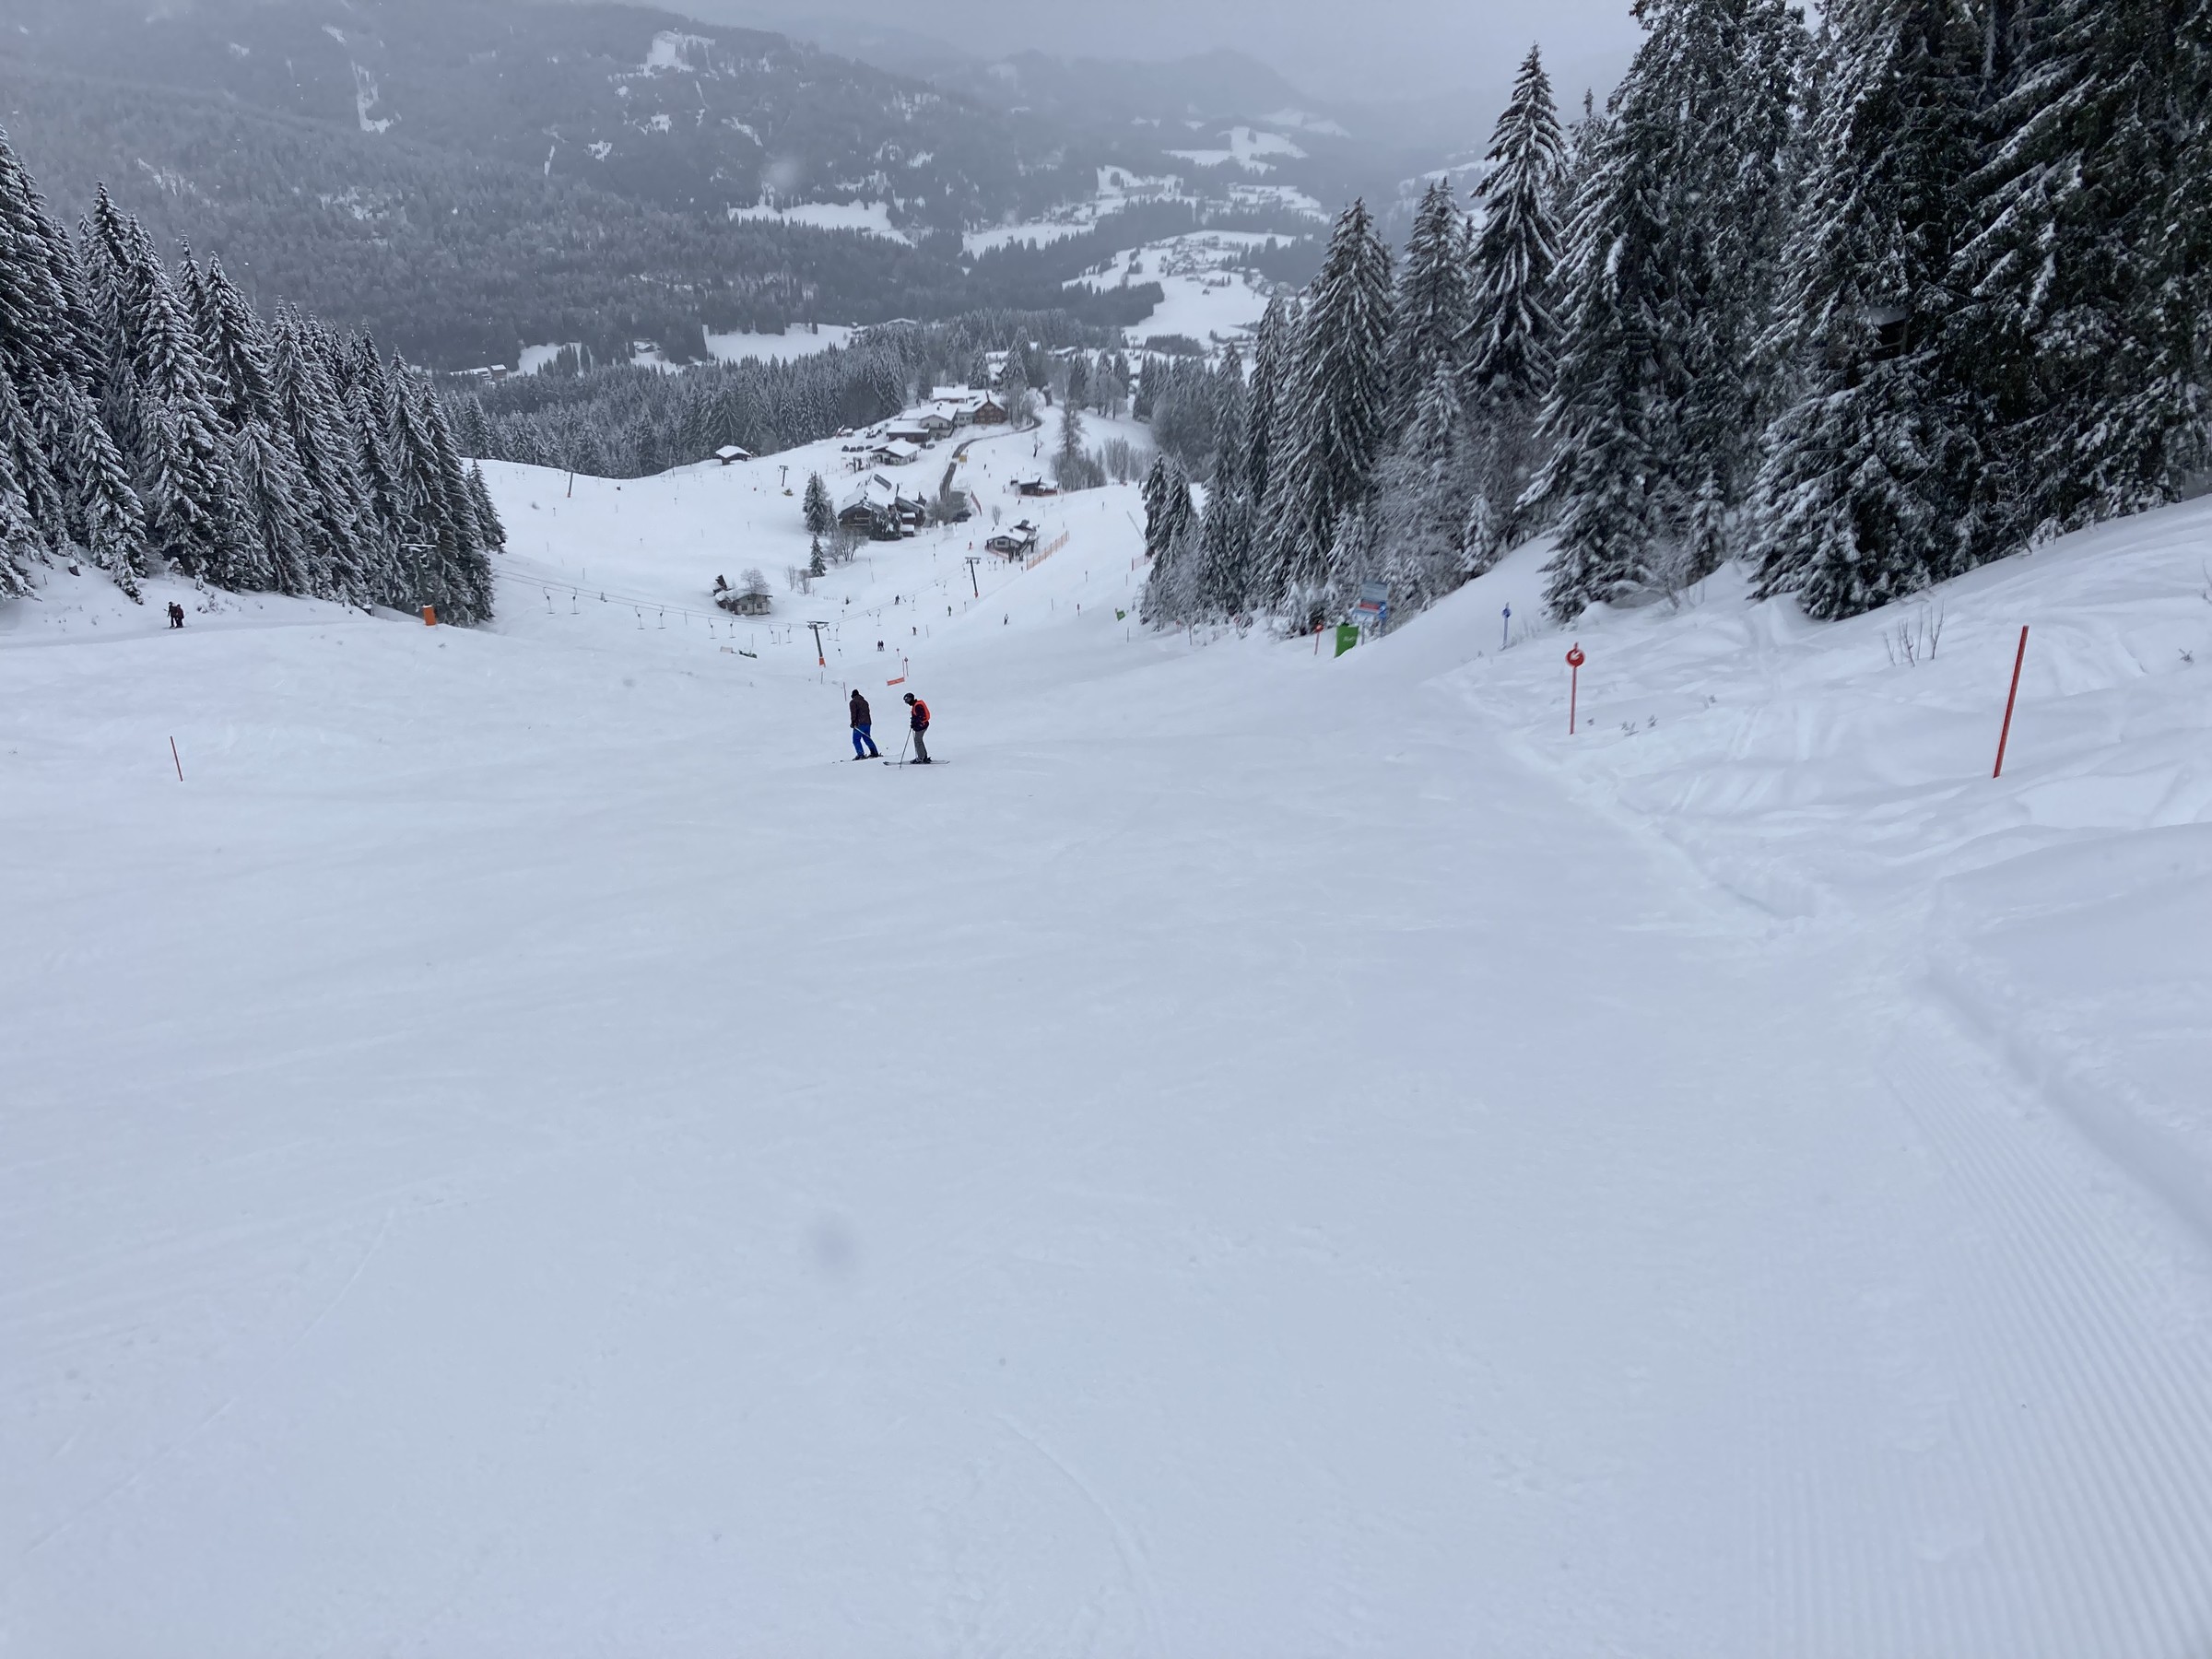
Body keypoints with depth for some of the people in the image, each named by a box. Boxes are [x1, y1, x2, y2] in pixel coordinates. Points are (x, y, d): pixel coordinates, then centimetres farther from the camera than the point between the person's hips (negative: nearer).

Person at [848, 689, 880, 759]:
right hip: (868, 722, 8)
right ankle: (874, 753, 15)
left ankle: (861, 755, -16)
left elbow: (853, 712, -15)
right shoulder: (864, 701, 20)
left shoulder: (853, 702, -3)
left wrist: (853, 721, -17)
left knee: (856, 740, -4)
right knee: (867, 738, 18)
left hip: (859, 724, -8)